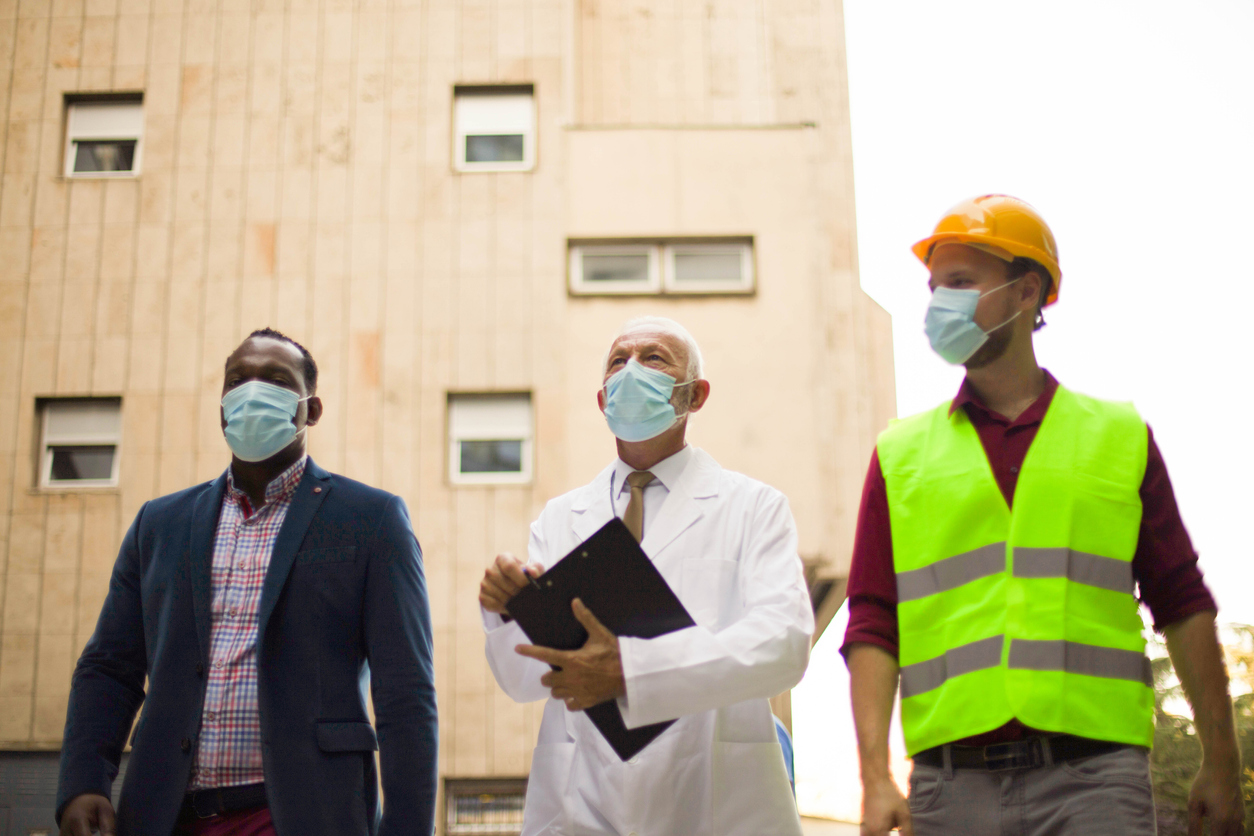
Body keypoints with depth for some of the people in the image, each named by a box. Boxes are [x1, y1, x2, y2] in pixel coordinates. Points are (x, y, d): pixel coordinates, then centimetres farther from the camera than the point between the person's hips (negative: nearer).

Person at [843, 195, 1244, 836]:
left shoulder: (1120, 437, 11)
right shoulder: (901, 454, 11)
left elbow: (1182, 606, 12)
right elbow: (872, 626, 6)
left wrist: (1220, 764, 9)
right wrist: (875, 777, -5)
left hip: (1093, 778, 0)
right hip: (954, 780, 1)